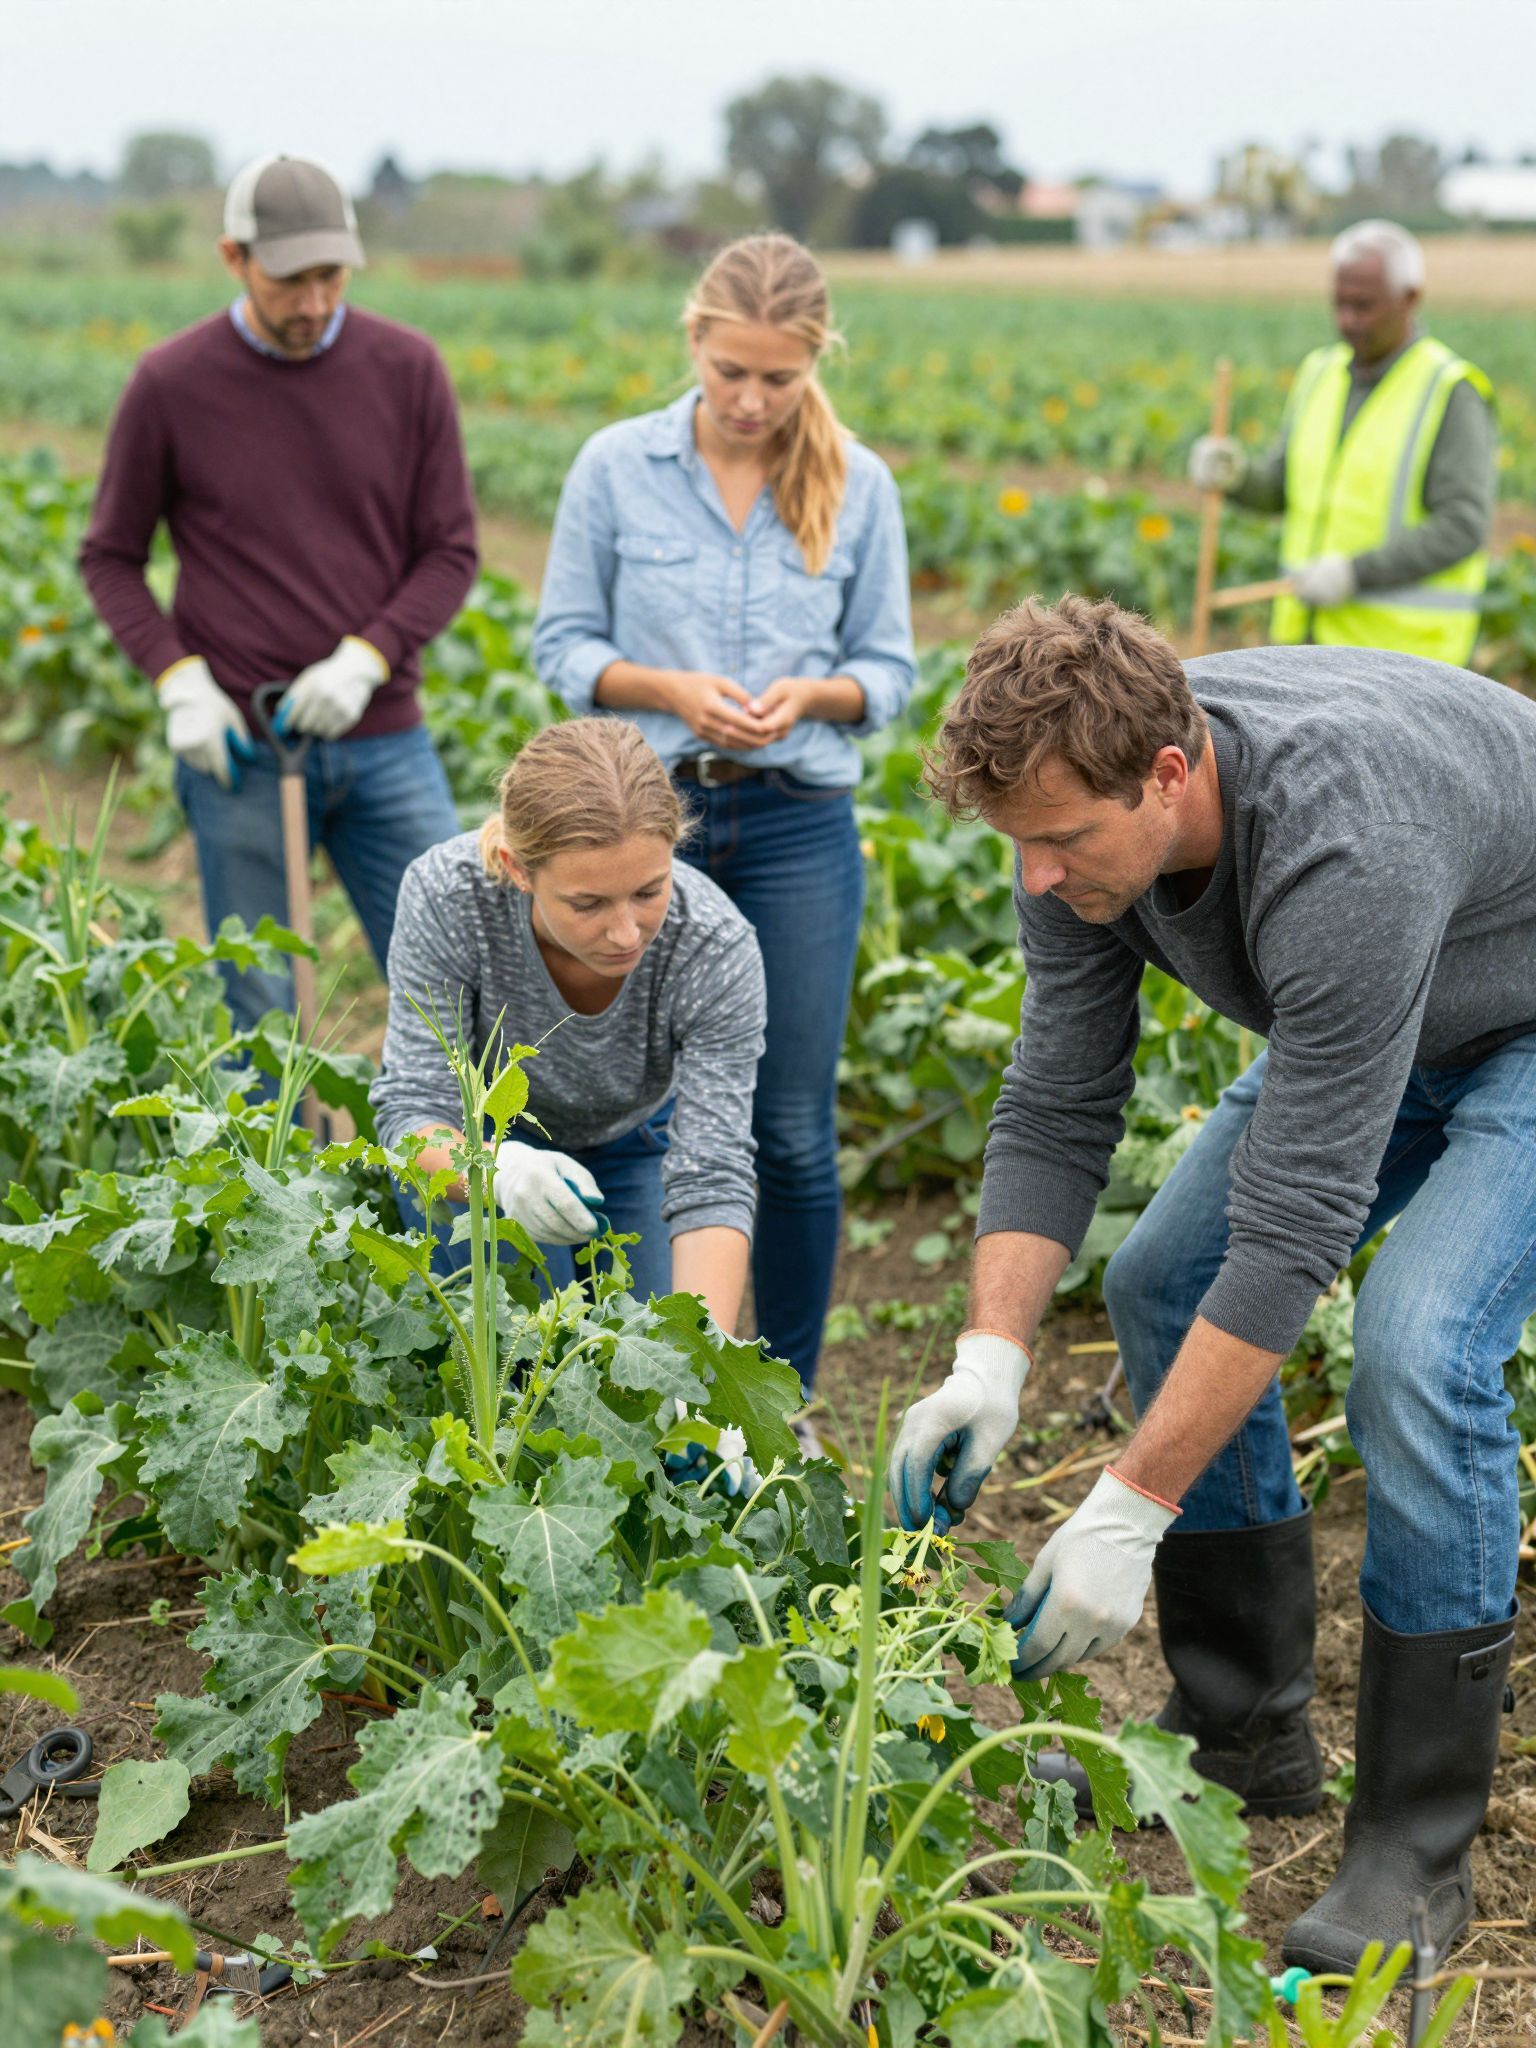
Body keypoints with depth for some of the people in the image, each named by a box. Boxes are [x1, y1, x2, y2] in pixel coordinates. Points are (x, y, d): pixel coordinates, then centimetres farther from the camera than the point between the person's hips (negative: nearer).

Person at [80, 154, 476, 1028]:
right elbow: (111, 557, 6)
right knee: (260, 1014, 7)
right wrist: (179, 678, -9)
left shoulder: (408, 369, 1)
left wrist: (365, 660, -12)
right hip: (240, 752, -1)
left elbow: (452, 551, 3)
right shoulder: (172, 383, -3)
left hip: (384, 740, 2)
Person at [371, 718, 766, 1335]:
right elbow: (413, 1109, -32)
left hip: (632, 1146, 1)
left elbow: (711, 1180, -36)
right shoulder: (446, 892, -35)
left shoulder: (717, 948, -35)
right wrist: (501, 1169, -55)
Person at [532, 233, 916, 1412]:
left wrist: (810, 695, -14)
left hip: (799, 828, 1)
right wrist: (668, 690, -14)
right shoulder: (617, 467, 0)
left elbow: (890, 670, 8)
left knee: (795, 1132, 4)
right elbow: (563, 646, 4)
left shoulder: (859, 487, 3)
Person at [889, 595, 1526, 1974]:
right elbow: (1056, 1111, -11)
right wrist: (992, 1358, -23)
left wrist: (1131, 1511, -38)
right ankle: (1245, 1732, 14)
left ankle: (1417, 1846, -8)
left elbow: (1294, 1228, -40)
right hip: (1383, 1022, 8)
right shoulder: (1089, 811, -19)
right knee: (1162, 1281, 1)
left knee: (1417, 1346, -25)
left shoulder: (1341, 848, -42)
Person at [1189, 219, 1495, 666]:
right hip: (1311, 630, 6)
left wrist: (1356, 573, -25)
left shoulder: (1450, 395, -11)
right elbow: (1279, 490, 13)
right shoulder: (1321, 375, 9)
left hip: (1401, 643, -6)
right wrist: (1231, 473, -9)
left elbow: (1462, 528, -17)